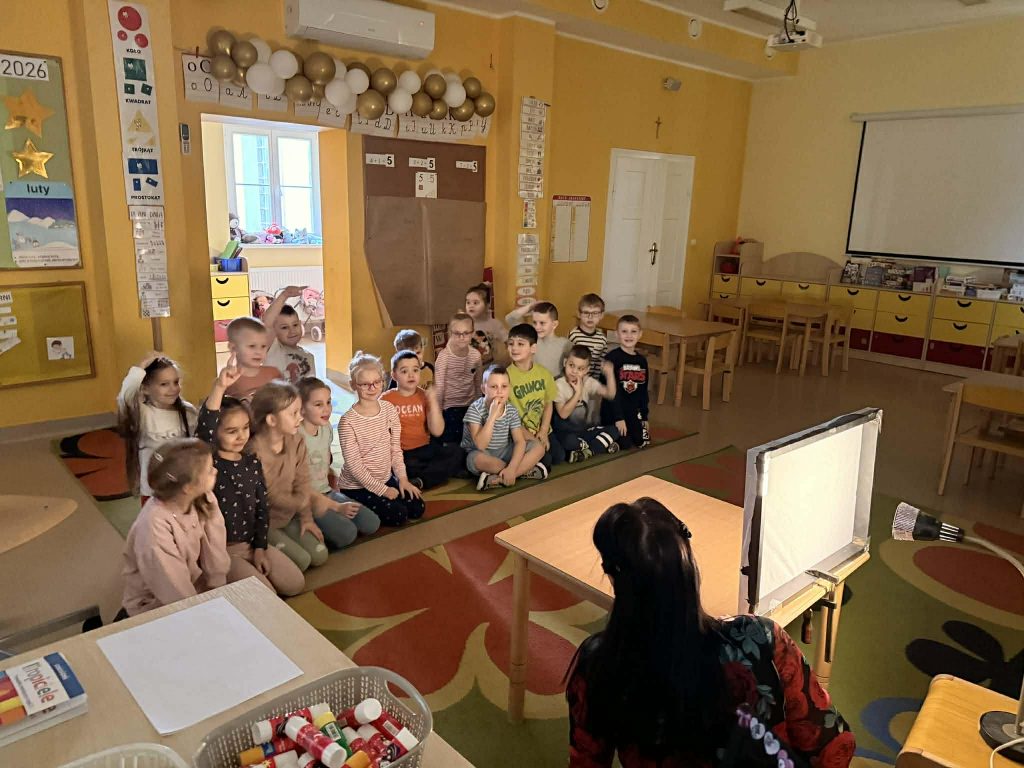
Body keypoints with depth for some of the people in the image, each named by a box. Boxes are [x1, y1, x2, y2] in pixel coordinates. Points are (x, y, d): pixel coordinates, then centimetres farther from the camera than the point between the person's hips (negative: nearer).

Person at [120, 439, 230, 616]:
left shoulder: (200, 501, -13)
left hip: (194, 590, 5)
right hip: (156, 608, -5)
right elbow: (179, 597, -23)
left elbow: (215, 562, -7)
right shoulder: (155, 528, -30)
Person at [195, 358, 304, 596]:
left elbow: (262, 506, 6)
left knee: (295, 584, -2)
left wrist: (260, 547, -1)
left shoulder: (252, 461, 1)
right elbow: (203, 432, -37)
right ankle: (225, 581, 12)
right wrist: (219, 387, -50)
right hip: (220, 549, -5)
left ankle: (242, 574, 17)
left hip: (252, 543, 5)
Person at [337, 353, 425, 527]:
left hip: (386, 478, 6)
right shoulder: (348, 421, -20)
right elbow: (353, 464, -19)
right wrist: (381, 490, -16)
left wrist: (402, 478, -4)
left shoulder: (389, 409, -3)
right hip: (357, 486, -6)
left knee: (417, 508, -4)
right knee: (398, 514, -16)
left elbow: (395, 448, 4)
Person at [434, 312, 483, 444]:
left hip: (470, 406, 4)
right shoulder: (444, 356, -15)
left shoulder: (476, 355, -3)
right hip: (450, 408, -4)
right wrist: (438, 413, -9)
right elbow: (438, 387, -11)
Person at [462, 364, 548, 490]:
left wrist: (512, 468, -29)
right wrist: (492, 416, -35)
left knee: (538, 447, -13)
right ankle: (526, 470, -18)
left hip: (503, 452, 5)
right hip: (480, 454, -5)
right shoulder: (475, 409, -19)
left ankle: (496, 479, -23)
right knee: (479, 459, -40)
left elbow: (520, 441, -12)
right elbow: (480, 445, -28)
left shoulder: (511, 410, -6)